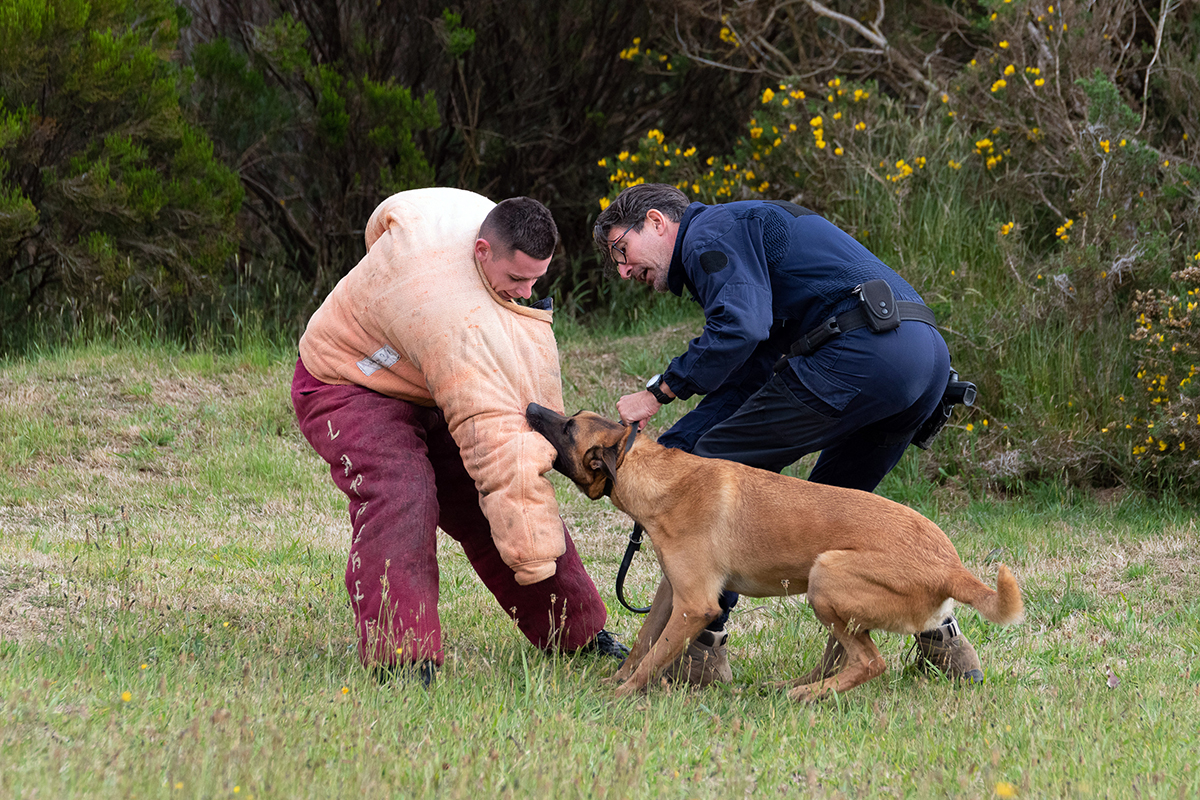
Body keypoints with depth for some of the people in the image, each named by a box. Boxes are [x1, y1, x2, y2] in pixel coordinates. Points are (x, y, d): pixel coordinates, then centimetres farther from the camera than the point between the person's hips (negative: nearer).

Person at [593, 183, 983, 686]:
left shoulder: (710, 233, 5)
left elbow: (738, 329, -13)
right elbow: (740, 385, 27)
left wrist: (658, 393, -3)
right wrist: (657, 451, 18)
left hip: (858, 350, -10)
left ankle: (697, 649, 1)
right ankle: (940, 640, 18)